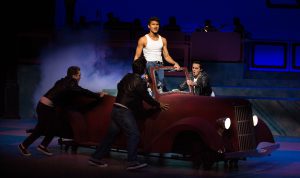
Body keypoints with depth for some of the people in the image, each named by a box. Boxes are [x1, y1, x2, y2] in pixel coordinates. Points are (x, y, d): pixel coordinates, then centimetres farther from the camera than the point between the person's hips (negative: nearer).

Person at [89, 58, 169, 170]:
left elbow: (119, 86, 27)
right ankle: (132, 162, -14)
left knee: (111, 134, 12)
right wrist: (159, 105, 7)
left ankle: (96, 158, 15)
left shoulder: (127, 77, 11)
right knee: (134, 134, -8)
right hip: (125, 111, -8)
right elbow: (146, 97, -6)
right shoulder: (140, 82, -11)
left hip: (116, 109, 8)